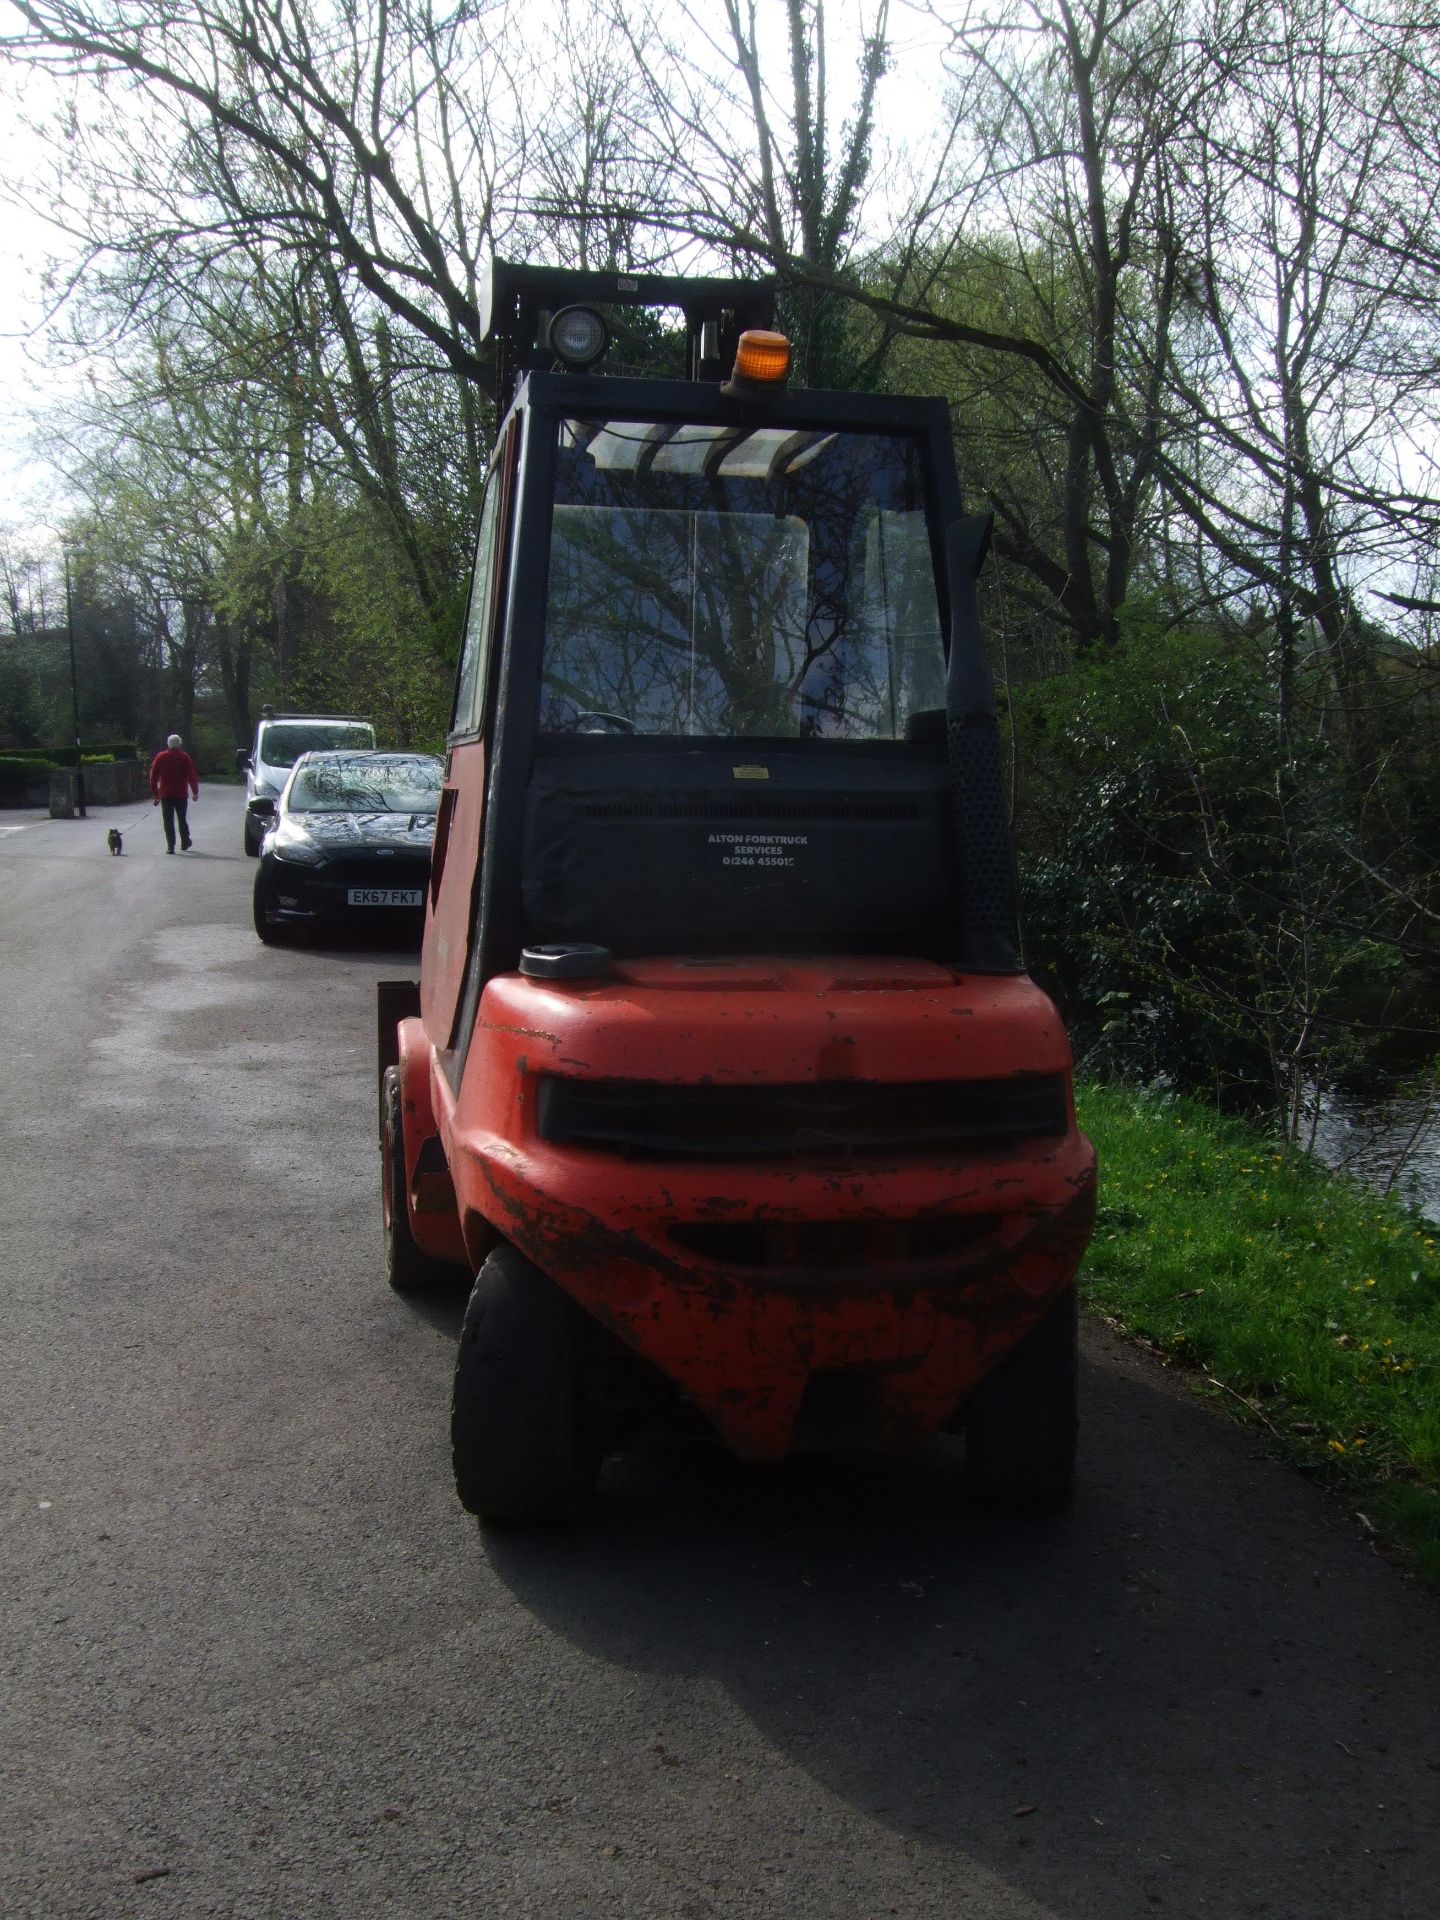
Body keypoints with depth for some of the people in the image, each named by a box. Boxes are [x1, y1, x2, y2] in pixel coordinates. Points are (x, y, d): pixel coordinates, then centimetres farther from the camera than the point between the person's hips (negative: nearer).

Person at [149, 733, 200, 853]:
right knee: (182, 818, 15)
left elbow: (153, 776, 4)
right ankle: (185, 843, 21)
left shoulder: (160, 757, 4)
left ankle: (170, 846, -6)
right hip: (181, 794, 0)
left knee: (168, 820, 1)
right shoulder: (185, 757, -1)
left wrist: (155, 795, 9)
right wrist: (195, 792, 5)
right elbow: (192, 776, -4)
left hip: (165, 794, 0)